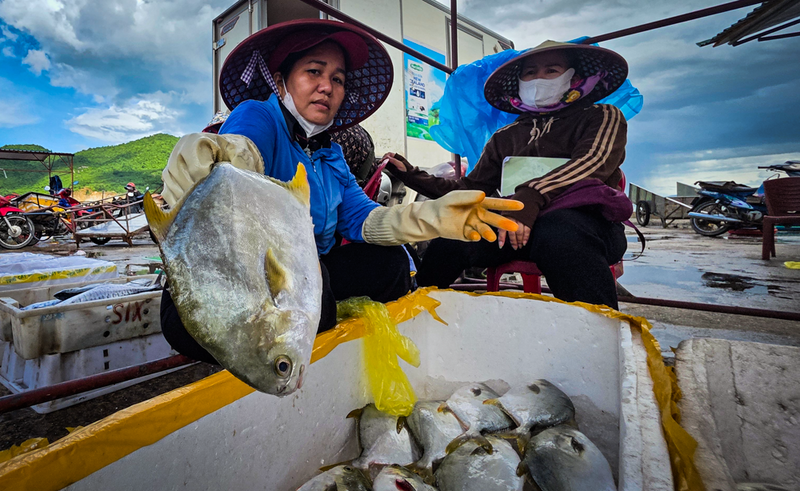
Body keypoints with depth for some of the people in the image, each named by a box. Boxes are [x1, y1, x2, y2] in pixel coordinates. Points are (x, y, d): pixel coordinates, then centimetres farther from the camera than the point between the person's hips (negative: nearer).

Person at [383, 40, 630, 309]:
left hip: (588, 221, -2)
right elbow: (468, 188, 18)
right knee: (448, 240, -25)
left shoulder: (601, 116, 13)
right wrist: (410, 174, 8)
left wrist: (530, 197, -27)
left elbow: (591, 162, -9)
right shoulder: (505, 138, 23)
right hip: (515, 223, 3)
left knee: (558, 233, -39)